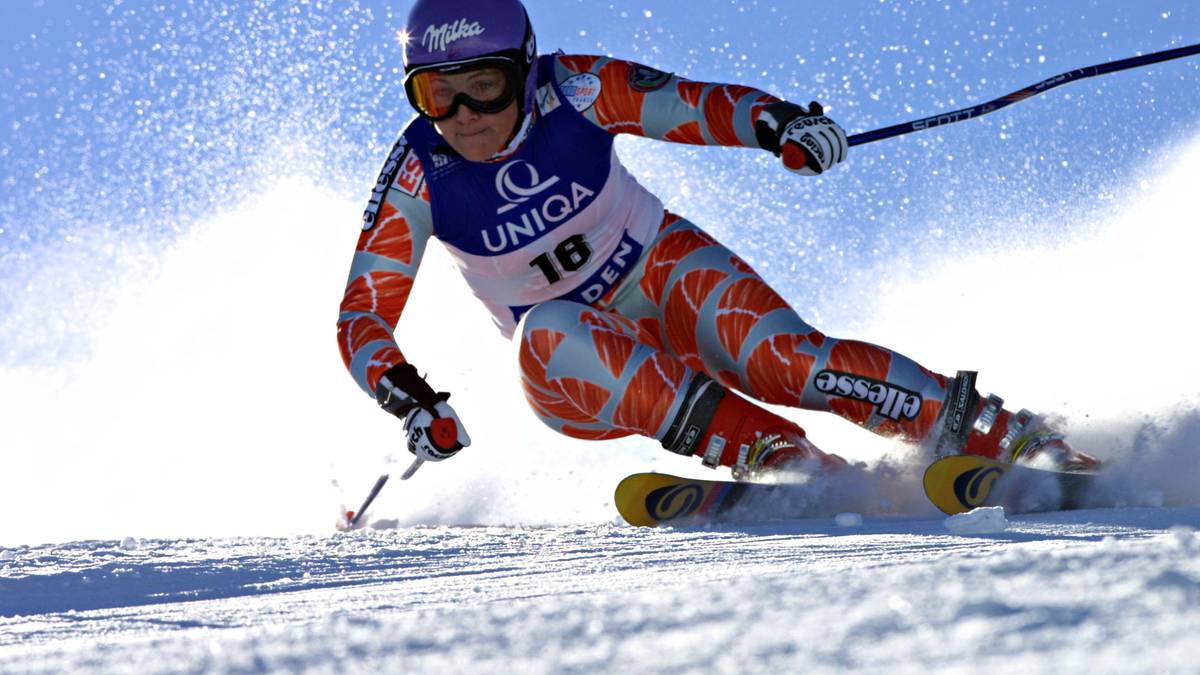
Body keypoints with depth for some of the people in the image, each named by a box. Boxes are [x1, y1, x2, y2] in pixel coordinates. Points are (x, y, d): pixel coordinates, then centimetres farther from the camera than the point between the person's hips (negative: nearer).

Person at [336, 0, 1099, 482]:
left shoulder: (574, 91, -18)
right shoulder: (418, 174, -16)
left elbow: (699, 106, -16)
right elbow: (363, 320, -12)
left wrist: (781, 124, -36)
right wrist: (415, 404, -29)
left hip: (666, 277, -1)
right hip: (575, 365, 1)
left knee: (782, 355, -30)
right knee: (551, 330, -35)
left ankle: (1004, 434, -29)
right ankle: (776, 456, -42)